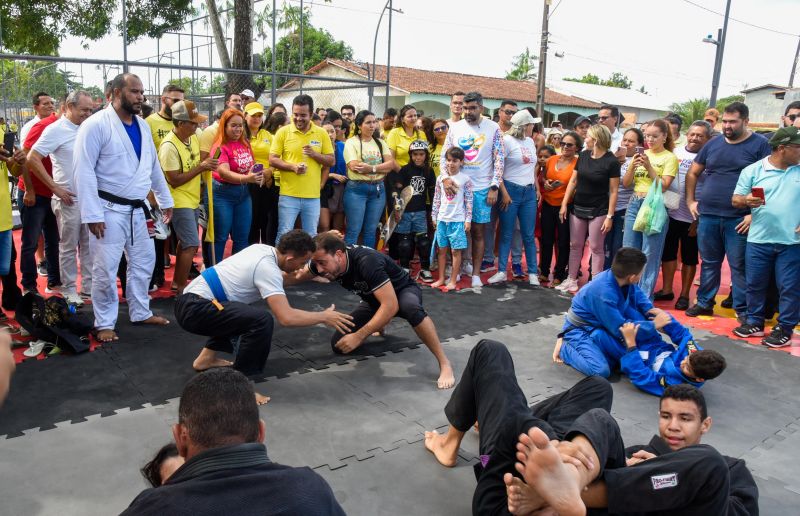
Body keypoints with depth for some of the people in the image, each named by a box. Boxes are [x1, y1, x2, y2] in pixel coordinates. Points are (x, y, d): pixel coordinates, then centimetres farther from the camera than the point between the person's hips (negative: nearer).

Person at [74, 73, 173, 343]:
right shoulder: (96, 125, -13)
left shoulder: (143, 126, 9)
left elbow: (153, 166, 17)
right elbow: (84, 171, -16)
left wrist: (165, 200, 17)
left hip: (137, 209, 7)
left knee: (143, 261, 15)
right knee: (105, 269, 0)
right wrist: (92, 214, -19)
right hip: (109, 210, -7)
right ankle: (105, 323, 15)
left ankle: (141, 313, 31)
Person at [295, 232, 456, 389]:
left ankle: (444, 363, -28)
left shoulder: (366, 261, -39)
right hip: (374, 299, 7)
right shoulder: (323, 260, -18)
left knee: (411, 308, -43)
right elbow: (298, 275, 2)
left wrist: (358, 336, -40)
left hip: (403, 291, -6)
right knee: (339, 344, -6)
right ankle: (378, 323, 22)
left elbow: (391, 306, -42)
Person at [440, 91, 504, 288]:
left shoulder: (493, 128, -1)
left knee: (478, 232, 2)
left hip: (482, 188, -2)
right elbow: (445, 155, 6)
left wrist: (494, 187, -8)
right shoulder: (455, 127, 5)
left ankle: (476, 274, 9)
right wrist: (445, 178, -10)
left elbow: (499, 159, -1)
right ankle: (461, 264, 25)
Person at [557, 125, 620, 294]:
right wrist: (564, 204, 3)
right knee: (575, 245, 10)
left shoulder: (611, 161, -11)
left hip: (598, 210, -5)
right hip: (578, 207, 5)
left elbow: (613, 191, -10)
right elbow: (573, 181, 8)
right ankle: (572, 280, 21)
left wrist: (610, 216, -14)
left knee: (596, 247, 1)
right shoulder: (583, 155, 4)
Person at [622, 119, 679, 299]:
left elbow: (664, 186, -11)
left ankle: (645, 297, 8)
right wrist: (632, 166, -9)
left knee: (650, 255, -1)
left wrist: (649, 166, -17)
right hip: (634, 204, 5)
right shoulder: (641, 154, 11)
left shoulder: (670, 158, -2)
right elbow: (626, 183, 8)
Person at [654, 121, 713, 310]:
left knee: (689, 258, 9)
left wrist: (699, 219, -10)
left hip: (692, 217, -3)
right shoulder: (676, 152, 3)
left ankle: (684, 295, 20)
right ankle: (666, 290, 26)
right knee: (668, 252, 13)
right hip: (670, 212, 4)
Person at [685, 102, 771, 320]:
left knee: (739, 266, 1)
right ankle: (704, 303, 25)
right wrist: (690, 201, 10)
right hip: (707, 215, 4)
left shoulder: (760, 144, -3)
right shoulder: (713, 144, 10)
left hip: (739, 219, -4)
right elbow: (692, 173, 19)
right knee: (709, 263, 13)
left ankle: (743, 310, 12)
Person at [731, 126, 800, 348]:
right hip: (758, 240, 1)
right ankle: (755, 323, 26)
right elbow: (735, 200, 1)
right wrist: (746, 200, -23)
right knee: (755, 284, 11)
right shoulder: (753, 170, 0)